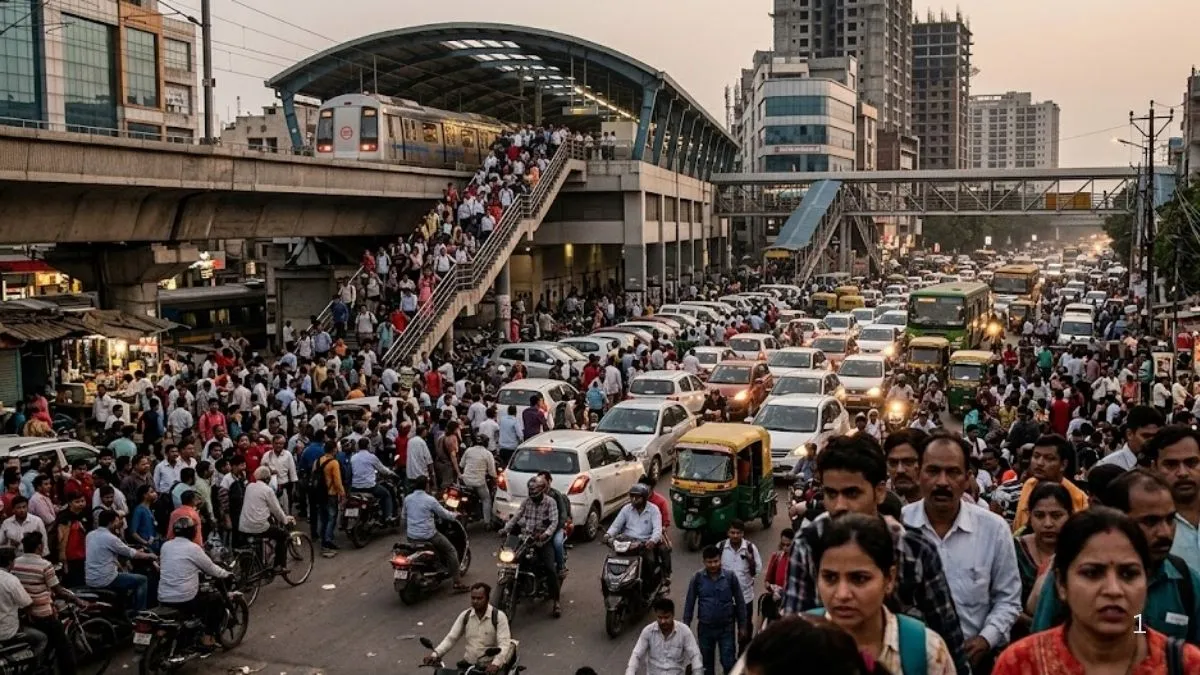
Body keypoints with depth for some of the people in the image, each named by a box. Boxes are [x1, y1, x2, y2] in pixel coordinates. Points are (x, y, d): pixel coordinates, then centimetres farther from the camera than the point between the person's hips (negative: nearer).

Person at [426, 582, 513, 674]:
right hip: (468, 663, 4)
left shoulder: (499, 616, -7)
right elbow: (451, 638, 4)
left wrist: (496, 664, -33)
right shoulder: (465, 616, 7)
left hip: (489, 666, -4)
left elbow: (505, 644, -16)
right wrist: (435, 654, -13)